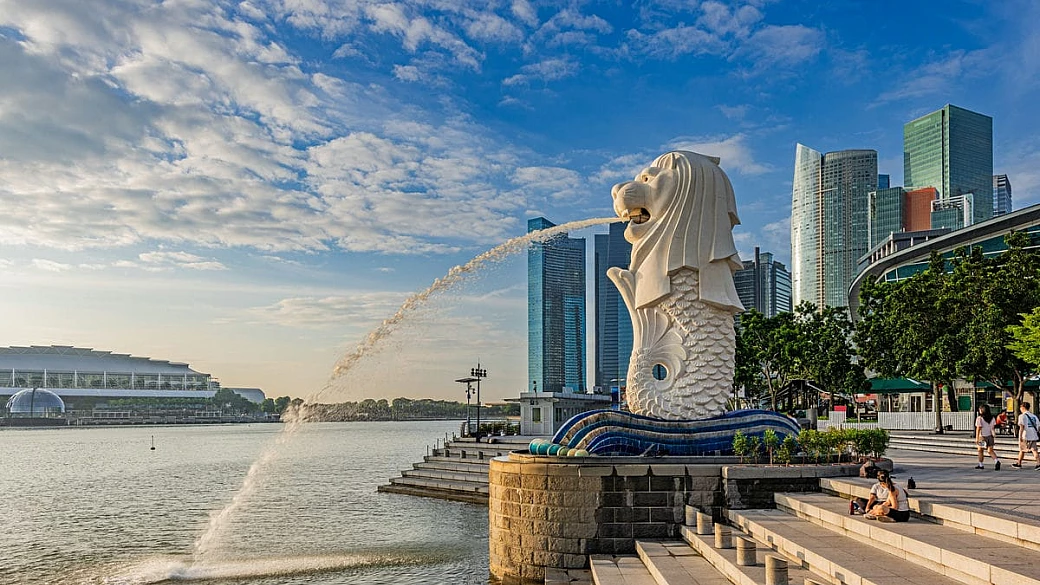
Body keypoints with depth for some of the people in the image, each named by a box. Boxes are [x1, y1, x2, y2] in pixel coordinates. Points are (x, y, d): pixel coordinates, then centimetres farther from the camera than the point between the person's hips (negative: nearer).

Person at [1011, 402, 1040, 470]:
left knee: (1022, 450, 10)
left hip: (1025, 436, -5)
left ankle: (1019, 464, 21)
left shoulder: (1022, 416, -7)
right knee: (1034, 450, 1)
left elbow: (1022, 426, -17)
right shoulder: (1034, 416, 12)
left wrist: (1020, 436, -20)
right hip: (1034, 436, 5)